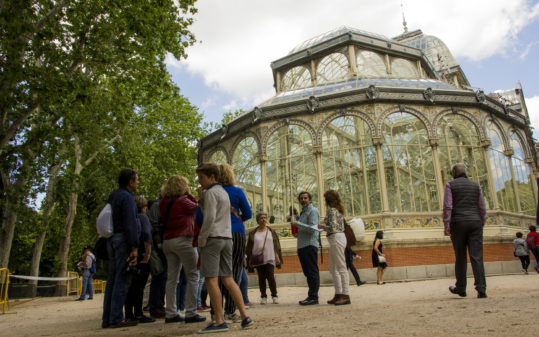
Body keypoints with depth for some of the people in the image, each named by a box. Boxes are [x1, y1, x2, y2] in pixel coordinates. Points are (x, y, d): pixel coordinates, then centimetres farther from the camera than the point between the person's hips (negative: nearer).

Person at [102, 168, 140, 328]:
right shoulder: (127, 197, -10)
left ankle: (107, 318, 13)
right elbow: (130, 223, -17)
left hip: (112, 240, 9)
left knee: (112, 280, 10)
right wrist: (134, 247, -18)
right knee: (122, 280, -6)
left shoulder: (113, 197, 18)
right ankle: (116, 318, -5)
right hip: (124, 239, -9)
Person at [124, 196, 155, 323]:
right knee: (139, 285, -6)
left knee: (131, 286, 12)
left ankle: (129, 314, 16)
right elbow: (146, 234, -21)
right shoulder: (142, 217, -7)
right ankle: (138, 314, -4)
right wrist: (148, 252, -18)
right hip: (140, 256, -8)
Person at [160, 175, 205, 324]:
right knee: (192, 276, -1)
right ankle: (190, 313, -3)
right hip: (183, 240, -7)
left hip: (167, 241, 8)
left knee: (172, 278, 9)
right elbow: (197, 208, 1)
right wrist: (189, 195, 9)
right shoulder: (182, 200, -10)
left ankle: (171, 313, 12)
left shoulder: (164, 203, 11)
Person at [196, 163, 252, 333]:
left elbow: (210, 218, -15)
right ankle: (245, 316, 6)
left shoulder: (211, 192, -5)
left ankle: (220, 321, -5)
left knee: (211, 280, -5)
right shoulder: (224, 192, 22)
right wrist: (201, 199, 13)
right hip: (227, 238, 9)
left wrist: (201, 240, -9)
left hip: (213, 238, -8)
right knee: (228, 279, 9)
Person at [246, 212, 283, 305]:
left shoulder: (272, 231, 8)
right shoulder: (253, 233, 7)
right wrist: (250, 260, 4)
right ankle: (263, 296, 15)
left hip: (269, 259, -1)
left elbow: (276, 246, 8)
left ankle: (274, 296, 6)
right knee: (261, 278, 4)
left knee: (270, 277, -8)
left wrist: (277, 257, 1)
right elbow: (249, 248, 8)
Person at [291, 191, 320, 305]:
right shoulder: (303, 212, 24)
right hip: (302, 246, 9)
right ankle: (311, 296, 16)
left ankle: (313, 297, -7)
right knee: (307, 272, 11)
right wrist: (296, 230, 12)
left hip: (310, 245, -9)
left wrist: (297, 224, -12)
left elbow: (312, 228, -16)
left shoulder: (313, 211, -4)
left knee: (312, 271, -8)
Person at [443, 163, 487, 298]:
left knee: (460, 257, 6)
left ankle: (460, 288, 16)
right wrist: (481, 224, 18)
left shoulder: (450, 185, 3)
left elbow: (448, 206, -8)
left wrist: (446, 225, -8)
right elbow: (482, 208, 11)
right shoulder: (476, 185, 14)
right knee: (477, 256, -2)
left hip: (458, 222, -2)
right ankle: (481, 289, -9)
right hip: (475, 222, 3)